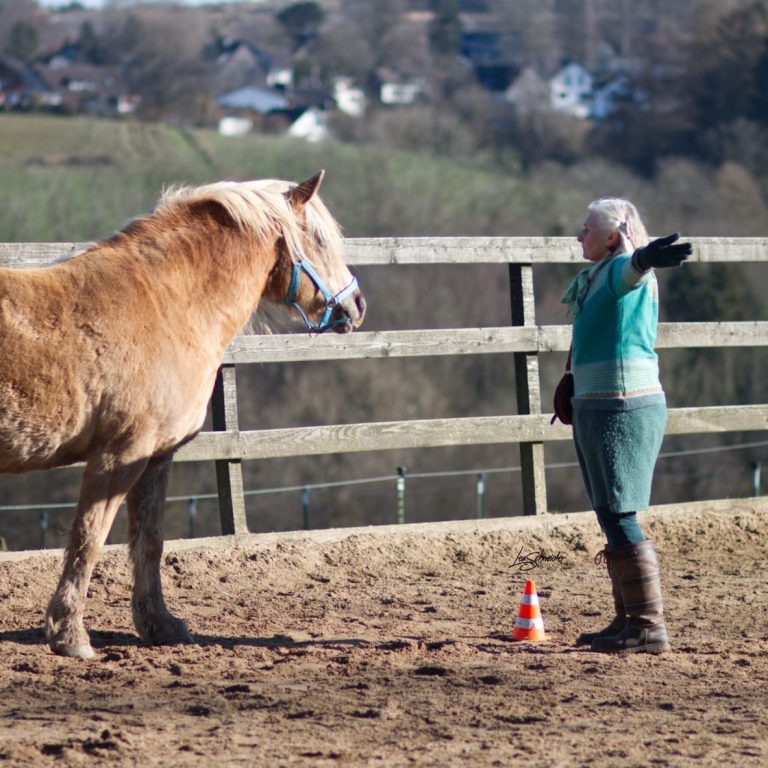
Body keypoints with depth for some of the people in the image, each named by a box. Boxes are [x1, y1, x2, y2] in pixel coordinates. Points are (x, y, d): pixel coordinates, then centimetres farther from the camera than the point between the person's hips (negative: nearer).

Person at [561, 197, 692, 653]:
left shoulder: (622, 270, -13)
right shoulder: (597, 277, 18)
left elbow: (632, 267, -39)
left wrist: (644, 259, -63)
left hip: (623, 407, -10)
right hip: (597, 406, 10)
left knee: (620, 517, -11)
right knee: (613, 518, 14)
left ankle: (649, 625, -10)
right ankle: (629, 618, 20)